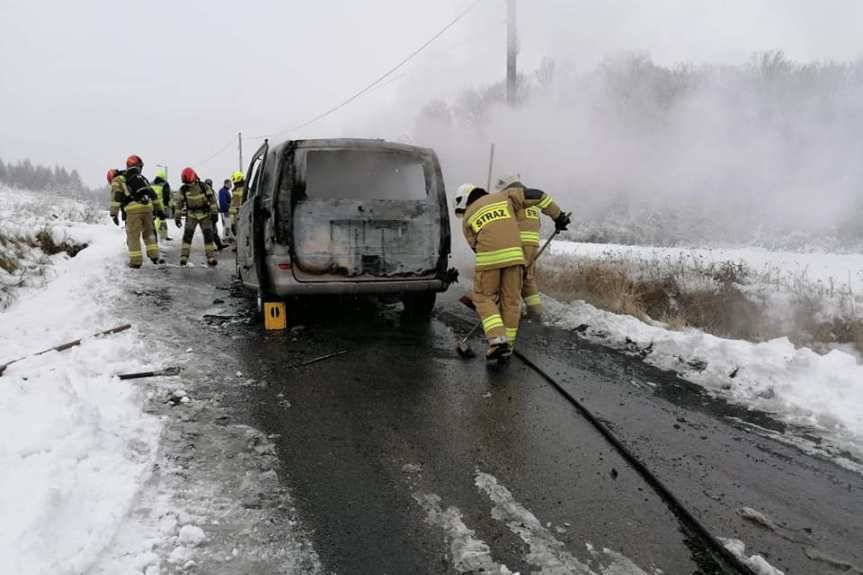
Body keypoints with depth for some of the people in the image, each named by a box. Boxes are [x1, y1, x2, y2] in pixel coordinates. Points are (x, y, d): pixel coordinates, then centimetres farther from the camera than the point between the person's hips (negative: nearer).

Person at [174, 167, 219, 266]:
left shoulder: (204, 187, -10)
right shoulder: (182, 190, -7)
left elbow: (212, 199, -4)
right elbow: (178, 204, -1)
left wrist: (214, 212, -7)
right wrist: (177, 217, -2)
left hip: (205, 215, 0)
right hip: (191, 215, 1)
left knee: (208, 235, -6)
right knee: (187, 235, -10)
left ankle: (211, 257, -4)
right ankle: (184, 257, -7)